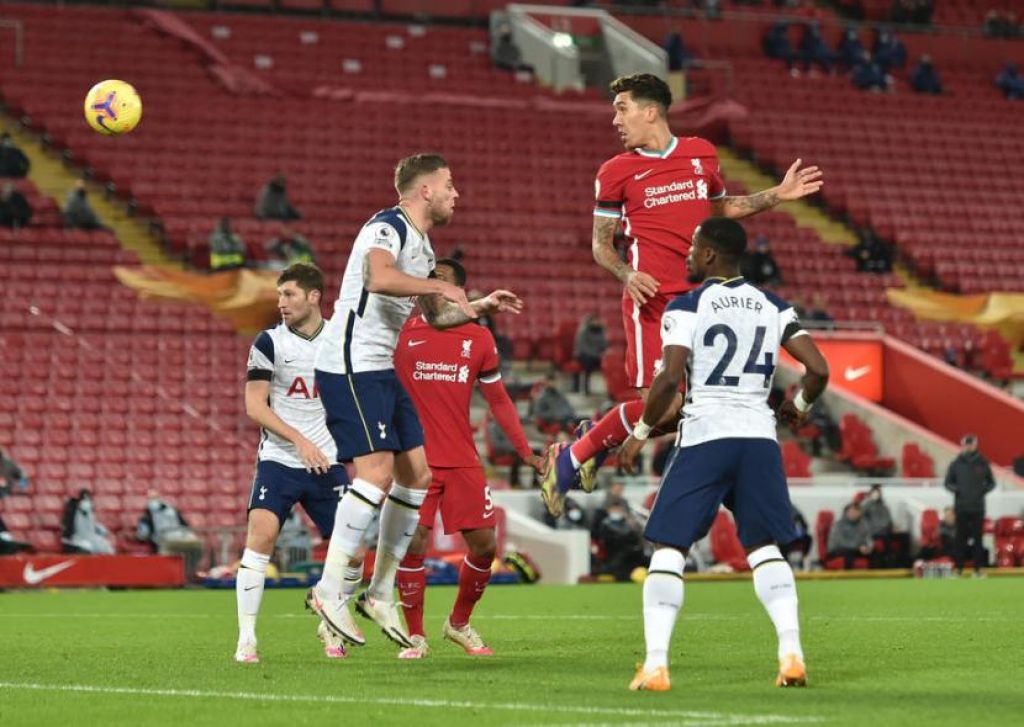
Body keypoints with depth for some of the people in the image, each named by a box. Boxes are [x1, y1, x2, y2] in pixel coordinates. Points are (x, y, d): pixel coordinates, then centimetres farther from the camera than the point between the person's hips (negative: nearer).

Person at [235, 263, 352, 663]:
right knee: (261, 535, -21)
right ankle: (246, 638, -15)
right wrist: (300, 441, -16)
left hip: (328, 463, 3)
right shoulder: (270, 342, -3)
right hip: (279, 460, -3)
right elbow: (255, 407, -7)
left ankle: (332, 626, 24)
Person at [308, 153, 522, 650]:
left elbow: (436, 316, 30)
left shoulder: (422, 244, 18)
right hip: (350, 366, -10)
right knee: (377, 470, -19)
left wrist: (481, 307, 18)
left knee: (418, 472, 6)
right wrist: (441, 285, -31)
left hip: (381, 370, 10)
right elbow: (379, 277, -35)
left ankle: (381, 592, 13)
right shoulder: (387, 227, -12)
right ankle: (328, 590, -15)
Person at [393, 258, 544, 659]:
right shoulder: (404, 331, 1)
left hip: (462, 460, 2)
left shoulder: (478, 338, 7)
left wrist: (526, 452, 10)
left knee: (484, 545, 0)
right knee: (413, 544, -9)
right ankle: (415, 637, 6)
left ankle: (459, 623, 24)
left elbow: (498, 400, 14)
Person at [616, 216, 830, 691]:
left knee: (668, 549, 2)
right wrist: (799, 406, 25)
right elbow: (819, 370, 5)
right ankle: (792, 654, -1)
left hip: (704, 437, -4)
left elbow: (670, 380, -12)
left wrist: (641, 433, 1)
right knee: (764, 548, 15)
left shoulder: (686, 307, -2)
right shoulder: (774, 309, 11)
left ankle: (655, 665, -8)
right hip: (759, 436, 4)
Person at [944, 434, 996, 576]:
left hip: (978, 507, 0)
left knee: (977, 538, 0)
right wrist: (955, 488, -10)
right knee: (961, 538, -1)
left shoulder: (983, 464, 5)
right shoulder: (956, 464, 4)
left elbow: (992, 483, 12)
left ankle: (978, 568, 3)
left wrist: (984, 489, -7)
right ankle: (958, 567, 3)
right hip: (961, 507, 0)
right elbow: (948, 483, 9)